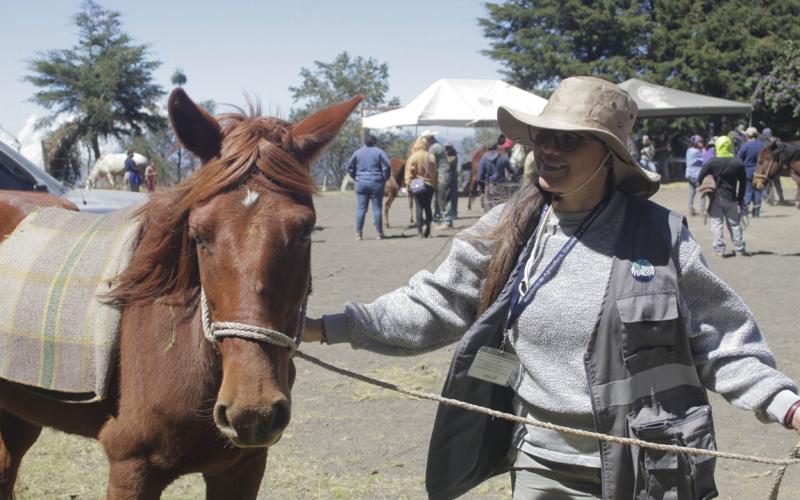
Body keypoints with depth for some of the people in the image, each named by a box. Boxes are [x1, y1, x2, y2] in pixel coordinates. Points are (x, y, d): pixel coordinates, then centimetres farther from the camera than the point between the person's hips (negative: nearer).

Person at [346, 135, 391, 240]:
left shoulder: (358, 152, 6)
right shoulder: (379, 152, -2)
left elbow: (349, 167, 8)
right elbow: (387, 165, -12)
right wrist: (385, 178, 1)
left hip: (361, 183, 2)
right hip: (376, 183, -2)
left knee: (360, 209, 3)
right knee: (377, 209, 3)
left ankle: (358, 233, -1)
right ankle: (379, 233, 5)